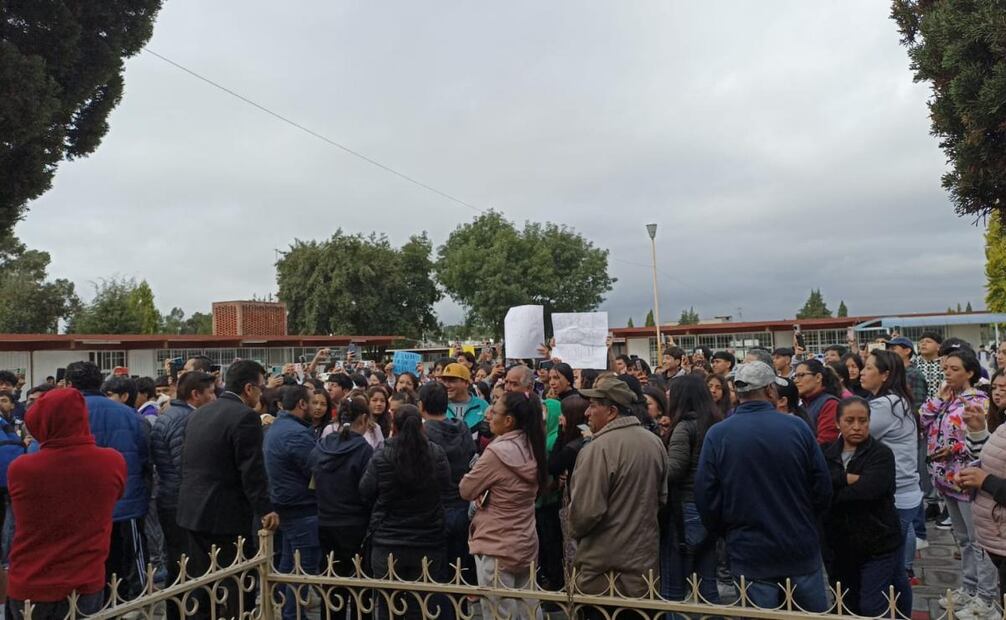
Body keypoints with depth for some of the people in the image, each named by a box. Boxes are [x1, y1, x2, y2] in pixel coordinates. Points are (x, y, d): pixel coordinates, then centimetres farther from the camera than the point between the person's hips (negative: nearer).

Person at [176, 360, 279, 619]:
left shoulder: (199, 413, 10)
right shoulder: (245, 416, -16)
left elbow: (188, 463, 16)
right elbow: (252, 470, -19)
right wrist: (265, 509, -14)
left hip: (192, 512, 8)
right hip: (226, 515, -8)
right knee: (237, 590, 1)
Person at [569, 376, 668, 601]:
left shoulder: (599, 448, -22)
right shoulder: (655, 442, 1)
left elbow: (586, 511, -22)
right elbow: (662, 498, 10)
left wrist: (575, 531, -2)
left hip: (604, 568, -6)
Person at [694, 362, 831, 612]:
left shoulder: (717, 435, -10)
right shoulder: (797, 427, -9)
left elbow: (705, 496, -8)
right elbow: (823, 487, -3)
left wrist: (726, 532, 10)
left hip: (750, 553, -1)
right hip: (801, 547, 1)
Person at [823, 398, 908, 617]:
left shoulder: (881, 454, -10)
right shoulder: (828, 454, 3)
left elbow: (866, 491, -25)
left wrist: (831, 493, -13)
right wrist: (846, 479, -24)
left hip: (879, 545, -5)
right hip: (842, 546, 5)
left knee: (871, 610, -1)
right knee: (850, 608, 17)